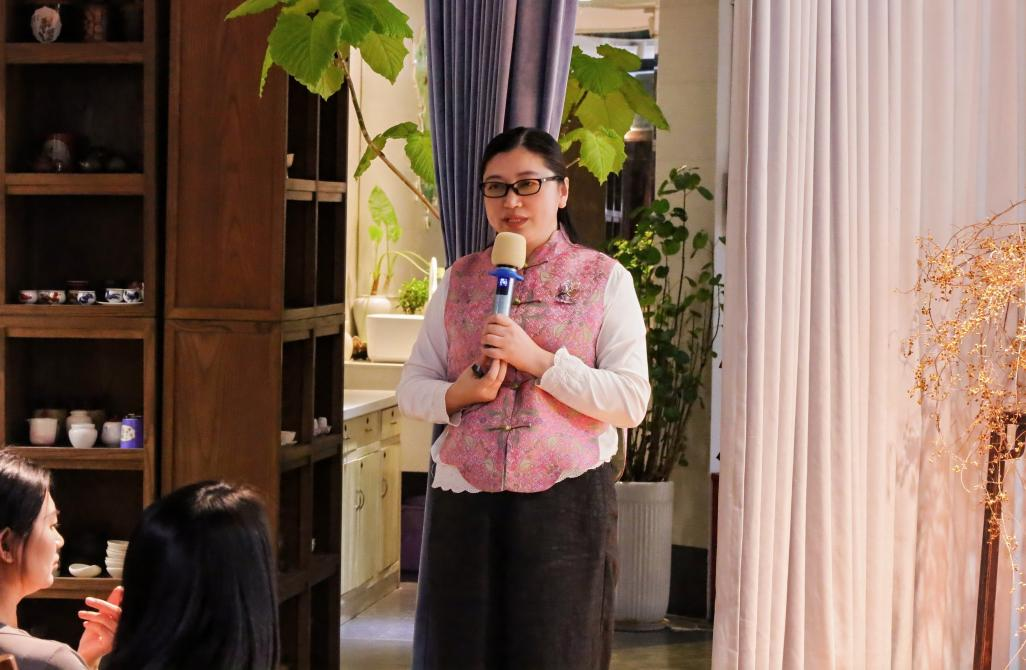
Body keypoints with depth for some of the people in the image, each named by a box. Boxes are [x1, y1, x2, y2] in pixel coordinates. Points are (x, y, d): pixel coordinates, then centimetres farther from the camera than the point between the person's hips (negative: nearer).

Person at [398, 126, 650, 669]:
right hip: (464, 497, 3)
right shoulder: (459, 279, 12)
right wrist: (459, 394, -10)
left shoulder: (604, 279, 1)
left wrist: (538, 360, -16)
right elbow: (411, 387, 11)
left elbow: (632, 402, -7)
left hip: (564, 501, -3)